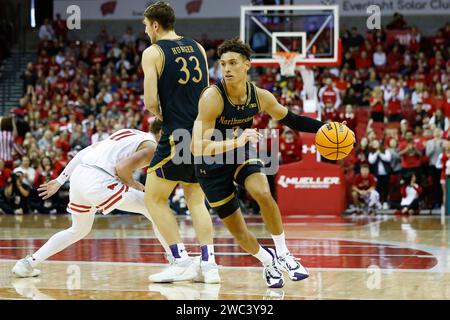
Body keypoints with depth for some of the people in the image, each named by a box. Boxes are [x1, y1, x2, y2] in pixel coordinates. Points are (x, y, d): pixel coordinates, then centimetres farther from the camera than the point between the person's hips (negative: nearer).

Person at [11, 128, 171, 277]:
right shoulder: (152, 147, 3)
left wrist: (60, 180, 27)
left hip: (77, 175, 8)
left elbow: (85, 152, 24)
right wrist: (134, 185, 6)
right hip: (98, 181, -8)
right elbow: (122, 167, -14)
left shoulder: (129, 133, 27)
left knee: (79, 230, 30)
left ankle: (28, 263, 25)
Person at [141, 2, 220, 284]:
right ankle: (209, 264, 6)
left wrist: (159, 114, 8)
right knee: (196, 200, 16)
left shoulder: (153, 53, -6)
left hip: (178, 136, -6)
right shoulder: (198, 48, 13)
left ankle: (181, 261, -2)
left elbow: (150, 102, -11)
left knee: (154, 199, 6)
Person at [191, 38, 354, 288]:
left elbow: (290, 119, 5)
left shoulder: (260, 97, -13)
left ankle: (283, 254, -7)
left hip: (243, 155, 3)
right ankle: (269, 263, 30)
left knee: (264, 194, -27)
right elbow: (198, 147, -33)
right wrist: (236, 142, -45)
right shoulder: (212, 98, -29)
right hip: (212, 165, -3)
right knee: (238, 231, 1)